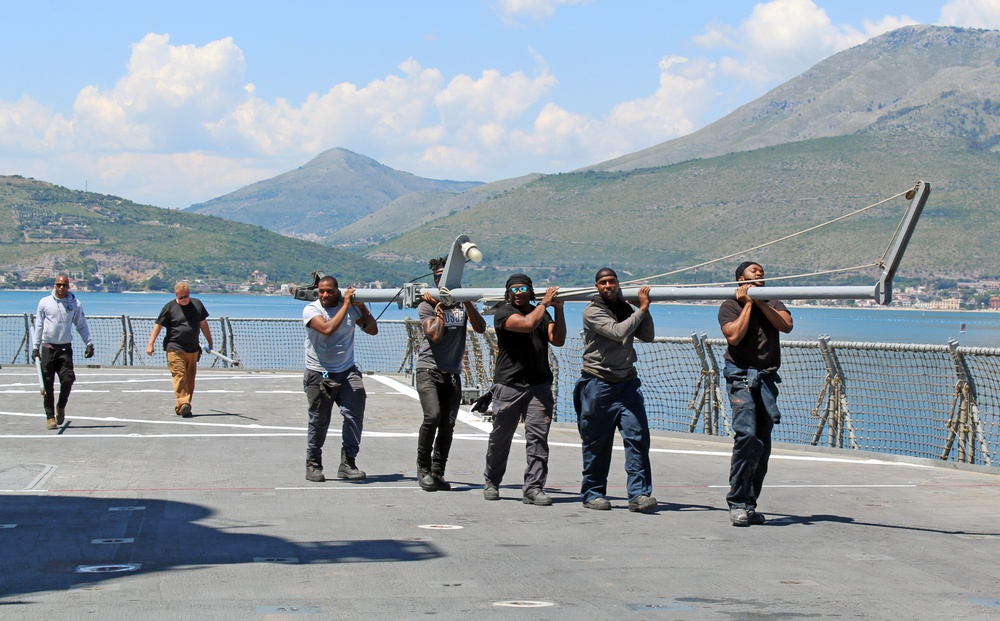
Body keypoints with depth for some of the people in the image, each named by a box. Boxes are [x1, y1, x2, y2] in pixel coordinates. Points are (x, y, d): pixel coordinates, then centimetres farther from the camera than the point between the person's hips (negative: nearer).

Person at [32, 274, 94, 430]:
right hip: (47, 348, 0)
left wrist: (89, 343, 0)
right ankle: (50, 416, 6)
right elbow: (38, 326, 8)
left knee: (67, 380, -11)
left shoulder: (75, 304, 4)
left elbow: (82, 325, 10)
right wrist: (35, 347, 3)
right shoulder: (44, 302, 4)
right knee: (48, 384, -2)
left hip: (65, 348, 0)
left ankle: (61, 406, 16)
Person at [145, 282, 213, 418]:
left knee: (190, 379, 5)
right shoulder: (170, 307, -1)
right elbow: (158, 325, 1)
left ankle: (182, 407, 11)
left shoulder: (197, 304, 11)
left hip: (193, 349, 5)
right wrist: (150, 344, -6)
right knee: (179, 376, -18)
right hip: (175, 349, -5)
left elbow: (203, 324, 21)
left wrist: (210, 343, 24)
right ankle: (184, 404, -27)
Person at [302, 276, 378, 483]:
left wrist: (362, 307, -6)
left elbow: (372, 330, 6)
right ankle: (313, 464, 22)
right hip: (319, 374, -2)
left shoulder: (351, 308, 4)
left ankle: (347, 462, -5)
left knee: (355, 413, -14)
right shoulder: (311, 310, -7)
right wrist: (346, 305, -19)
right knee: (319, 421, 4)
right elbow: (328, 329, -24)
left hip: (347, 371, 2)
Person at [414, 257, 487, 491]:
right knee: (433, 416, -20)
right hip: (428, 370, -4)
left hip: (452, 373, 4)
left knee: (448, 424, -1)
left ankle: (437, 473, 10)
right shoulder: (427, 306, -1)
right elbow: (435, 335, -15)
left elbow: (480, 328, -6)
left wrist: (467, 302, -13)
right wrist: (440, 308, -7)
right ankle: (423, 468, -4)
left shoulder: (463, 304, 11)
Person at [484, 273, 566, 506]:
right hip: (508, 384, -3)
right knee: (500, 437, 7)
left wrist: (559, 311, -4)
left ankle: (533, 487, -6)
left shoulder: (542, 313, 16)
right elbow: (527, 324, -19)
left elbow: (558, 340, 4)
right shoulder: (503, 312, -1)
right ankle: (491, 482, 23)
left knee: (538, 437, -6)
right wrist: (545, 303, -7)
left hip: (539, 384, 3)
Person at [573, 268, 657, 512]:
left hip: (627, 382, 5)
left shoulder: (626, 309, 13)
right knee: (597, 443, 3)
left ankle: (639, 494, -9)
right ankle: (593, 494, 15)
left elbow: (647, 336, 10)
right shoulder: (593, 311, -8)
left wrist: (643, 308, -1)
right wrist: (642, 309, -14)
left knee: (637, 436, -8)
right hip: (598, 384, -5)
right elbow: (618, 332, -21)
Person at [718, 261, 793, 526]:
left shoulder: (773, 304, 18)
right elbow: (734, 336, -13)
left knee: (762, 446, 4)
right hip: (741, 377, -5)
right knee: (747, 435, -21)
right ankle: (738, 502, -16)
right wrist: (748, 303, -4)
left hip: (767, 380, 5)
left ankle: (750, 505, 11)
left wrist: (760, 301, -6)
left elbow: (786, 325, -3)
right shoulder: (730, 306, 5)